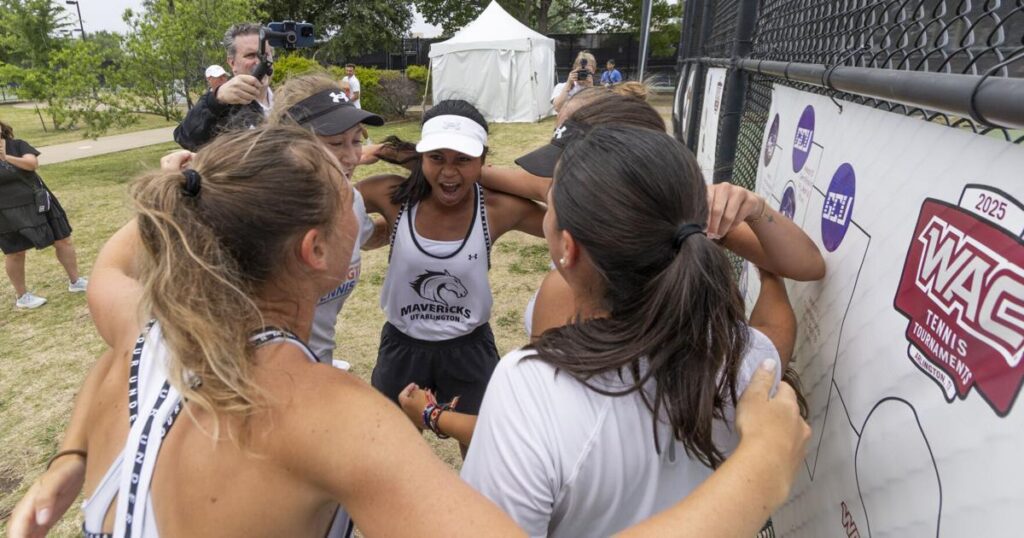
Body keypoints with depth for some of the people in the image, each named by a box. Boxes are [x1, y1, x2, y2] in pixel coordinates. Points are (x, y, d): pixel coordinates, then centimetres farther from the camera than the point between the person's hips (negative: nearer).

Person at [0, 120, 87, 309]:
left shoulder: (17, 145, -1)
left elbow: (33, 163, -19)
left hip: (37, 203, 2)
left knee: (63, 241, 8)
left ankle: (75, 281, 24)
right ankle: (21, 296, 24)